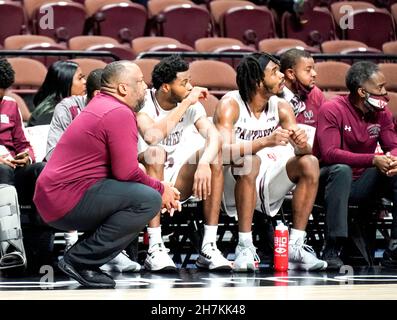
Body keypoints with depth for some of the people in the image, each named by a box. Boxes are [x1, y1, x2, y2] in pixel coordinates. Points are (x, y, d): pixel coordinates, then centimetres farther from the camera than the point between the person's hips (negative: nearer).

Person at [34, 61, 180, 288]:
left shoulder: (102, 106, 19)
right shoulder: (119, 113, -14)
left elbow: (121, 166, 17)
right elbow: (126, 173, -19)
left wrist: (160, 189, 7)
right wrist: (160, 189, -2)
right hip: (67, 200, -10)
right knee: (148, 200, -20)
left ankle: (83, 261, 6)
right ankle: (80, 260, -12)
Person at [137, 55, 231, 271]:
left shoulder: (192, 105, -2)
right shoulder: (143, 104, -15)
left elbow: (215, 137, -17)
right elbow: (153, 137, -35)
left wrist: (204, 163, -38)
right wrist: (185, 103, -27)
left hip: (178, 182, 4)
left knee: (214, 153, -20)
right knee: (155, 152, -34)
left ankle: (209, 247, -22)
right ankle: (155, 249, -38)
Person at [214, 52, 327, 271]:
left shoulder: (280, 107, 1)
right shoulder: (230, 105, -14)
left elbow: (304, 151, -3)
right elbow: (225, 151, -28)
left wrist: (302, 144, -28)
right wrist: (266, 142, -40)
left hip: (266, 186, 5)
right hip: (232, 188, -5)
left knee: (310, 163, -15)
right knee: (250, 161, -34)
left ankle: (295, 247, -15)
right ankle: (245, 247, -31)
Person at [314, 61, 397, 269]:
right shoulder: (332, 110, -15)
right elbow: (329, 154, -26)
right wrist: (373, 160, -35)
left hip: (362, 185, 6)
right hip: (331, 181, -6)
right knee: (342, 170, -36)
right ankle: (333, 250, -37)